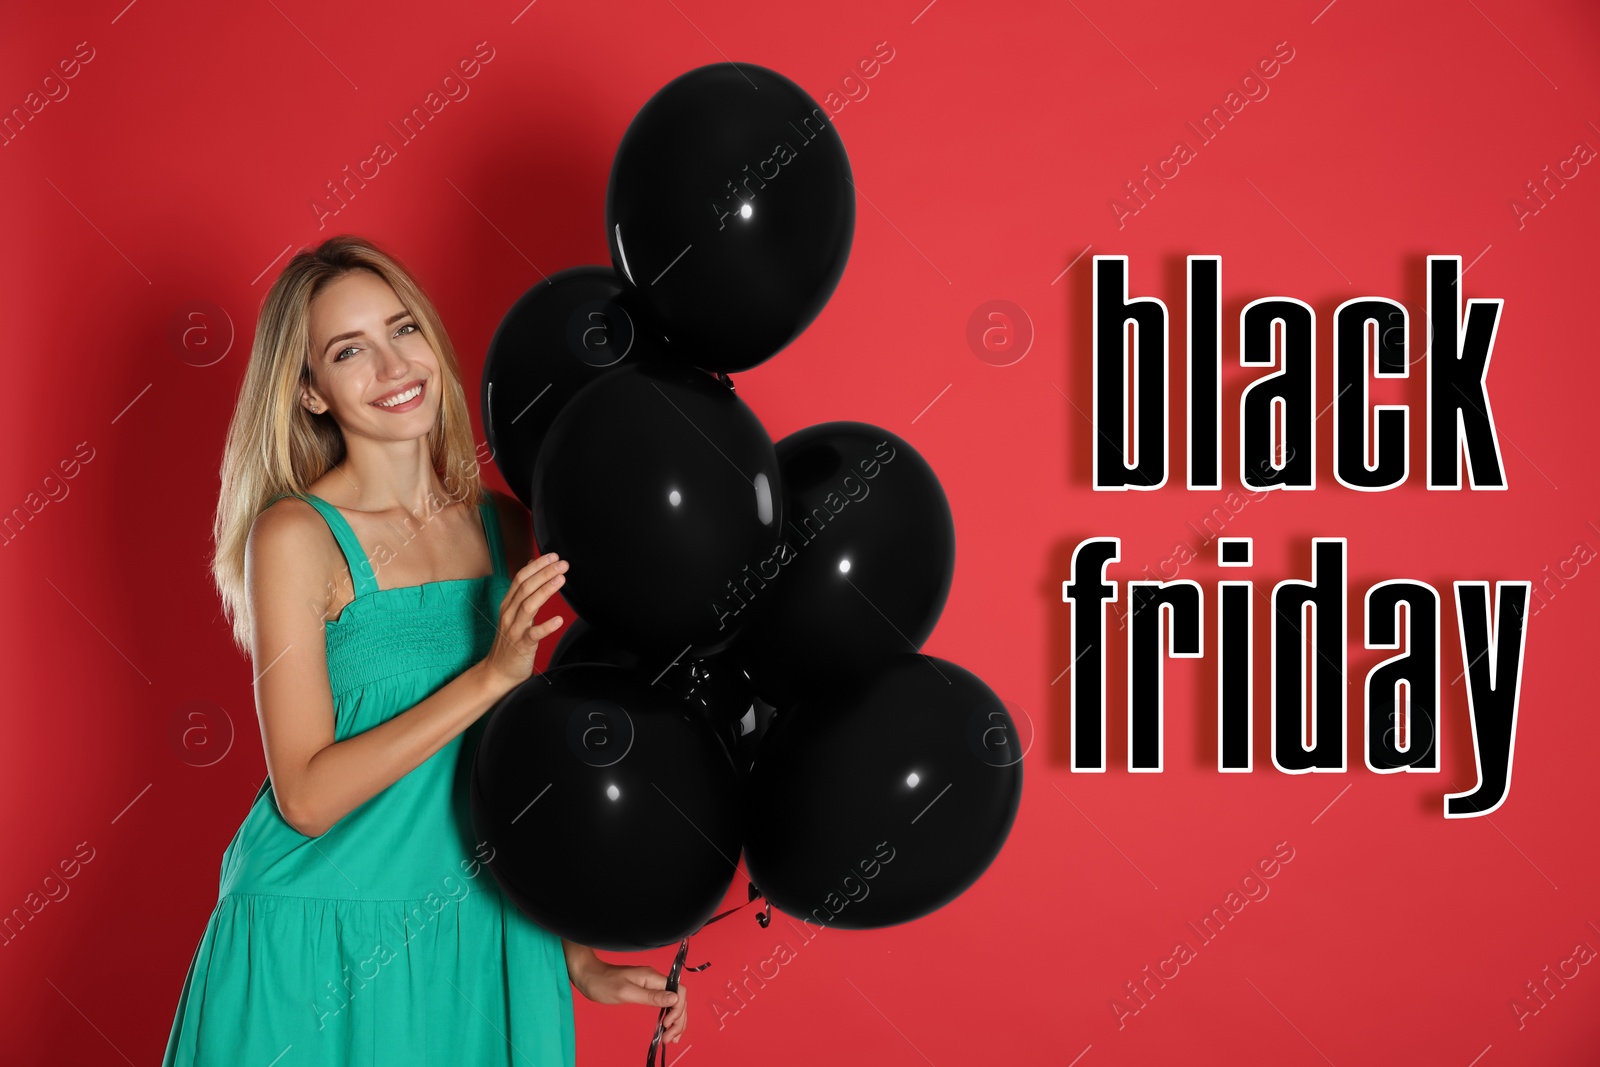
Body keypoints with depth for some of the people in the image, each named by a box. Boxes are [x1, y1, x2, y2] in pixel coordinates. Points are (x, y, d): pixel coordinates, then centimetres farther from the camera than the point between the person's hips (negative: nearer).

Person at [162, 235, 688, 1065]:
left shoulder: (504, 526, 3)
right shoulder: (296, 534, -11)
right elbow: (307, 796, -16)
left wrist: (572, 957, 10)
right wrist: (490, 676, -21)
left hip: (482, 940, 4)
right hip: (321, 947, -4)